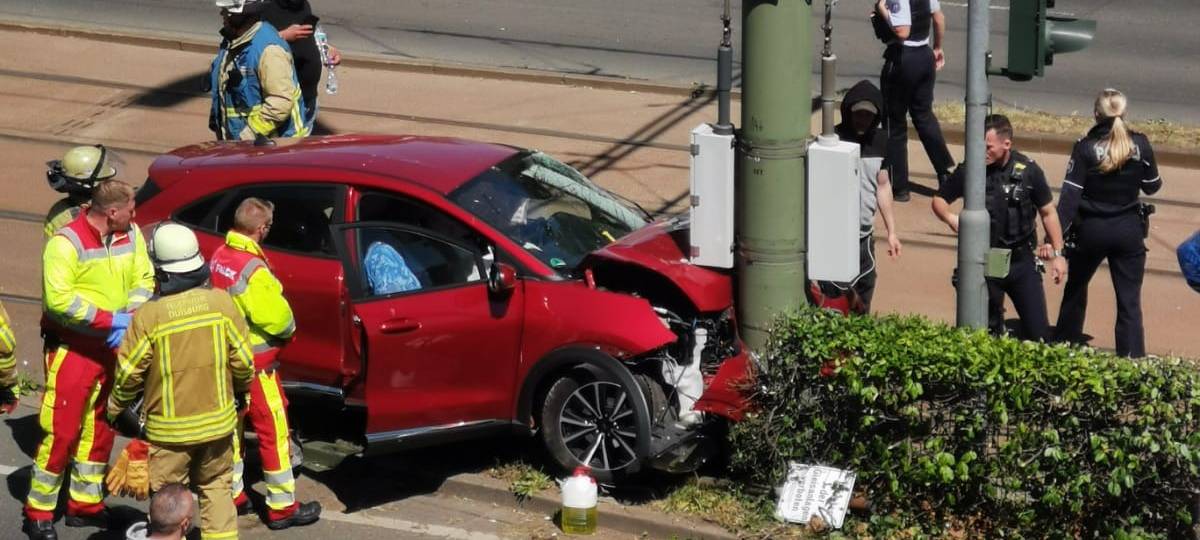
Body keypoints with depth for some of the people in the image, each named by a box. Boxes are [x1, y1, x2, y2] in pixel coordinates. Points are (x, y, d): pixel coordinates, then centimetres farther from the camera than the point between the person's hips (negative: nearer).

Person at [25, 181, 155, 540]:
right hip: (74, 347, -7)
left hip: (114, 346, 7)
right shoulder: (67, 243, -19)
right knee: (61, 432, -6)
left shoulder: (131, 235, 1)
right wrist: (110, 320, -24)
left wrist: (130, 316, -16)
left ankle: (85, 503, 29)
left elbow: (143, 279, 4)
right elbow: (58, 299, -24)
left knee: (101, 428, 15)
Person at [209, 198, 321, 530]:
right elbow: (277, 318, -23)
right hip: (255, 362, -8)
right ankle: (282, 508, 8)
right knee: (273, 432, 2)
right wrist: (289, 329, -3)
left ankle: (232, 493, 31)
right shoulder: (253, 270, -27)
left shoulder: (219, 257, -2)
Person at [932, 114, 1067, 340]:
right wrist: (950, 217, -17)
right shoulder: (969, 171, -9)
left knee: (1038, 329, -2)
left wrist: (1057, 254, 2)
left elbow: (1048, 213, 3)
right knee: (988, 330, 12)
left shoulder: (1028, 171, -9)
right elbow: (939, 199, 5)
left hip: (1022, 261, -1)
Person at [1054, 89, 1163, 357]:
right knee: (1129, 300, 3)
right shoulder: (1140, 145, -8)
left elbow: (1070, 195, -17)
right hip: (1129, 231, 0)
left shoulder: (1085, 147, -13)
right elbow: (1152, 186, 5)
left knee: (1076, 288, 23)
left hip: (1091, 231, 0)